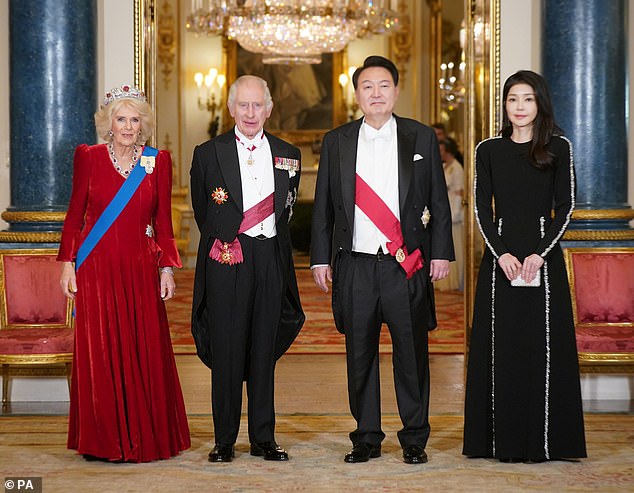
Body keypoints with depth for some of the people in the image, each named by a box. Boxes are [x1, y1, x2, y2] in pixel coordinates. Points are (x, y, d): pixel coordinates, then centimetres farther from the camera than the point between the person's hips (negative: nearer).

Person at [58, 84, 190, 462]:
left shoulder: (158, 162, 6)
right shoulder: (89, 157, 3)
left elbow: (163, 221, 8)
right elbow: (75, 215, 4)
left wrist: (167, 268, 2)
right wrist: (68, 264, -2)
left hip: (140, 269, 1)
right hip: (97, 269, -1)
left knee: (145, 354, 2)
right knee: (100, 354, 2)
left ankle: (146, 437, 14)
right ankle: (105, 441, 11)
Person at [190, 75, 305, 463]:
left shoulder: (288, 155, 10)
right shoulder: (209, 153, 4)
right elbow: (202, 213, 9)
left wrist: (268, 242, 11)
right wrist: (222, 242, 9)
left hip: (270, 261, 2)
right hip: (225, 261, -2)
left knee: (265, 350, 7)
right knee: (226, 351, 0)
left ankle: (264, 438, 15)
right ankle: (224, 440, 8)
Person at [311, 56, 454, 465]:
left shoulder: (422, 138, 6)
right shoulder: (336, 142, 8)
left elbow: (439, 202, 7)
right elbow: (324, 206, 10)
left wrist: (441, 253, 1)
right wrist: (321, 259, 5)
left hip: (407, 265, -1)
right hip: (355, 265, 1)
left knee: (412, 354, 3)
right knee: (360, 356, 6)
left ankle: (415, 440, 15)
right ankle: (367, 438, 17)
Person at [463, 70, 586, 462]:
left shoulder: (558, 147, 3)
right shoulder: (488, 150, 8)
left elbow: (566, 206, -1)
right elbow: (483, 208, 4)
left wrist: (540, 254, -12)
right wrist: (501, 254, -10)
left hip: (544, 258, -1)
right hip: (500, 257, 2)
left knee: (544, 347, -1)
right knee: (502, 347, 2)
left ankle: (542, 441, 7)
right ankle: (505, 440, 9)